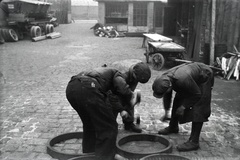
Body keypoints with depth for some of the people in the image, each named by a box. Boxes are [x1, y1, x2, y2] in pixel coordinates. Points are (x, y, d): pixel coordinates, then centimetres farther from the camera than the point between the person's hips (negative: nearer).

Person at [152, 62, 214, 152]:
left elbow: (197, 95, -25)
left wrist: (184, 106, -19)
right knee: (178, 101, 11)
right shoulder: (164, 79, -20)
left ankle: (194, 142, -13)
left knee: (197, 110, -15)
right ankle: (173, 127, 32)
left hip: (203, 77, -7)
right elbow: (167, 96, 1)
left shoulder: (182, 80, -44)